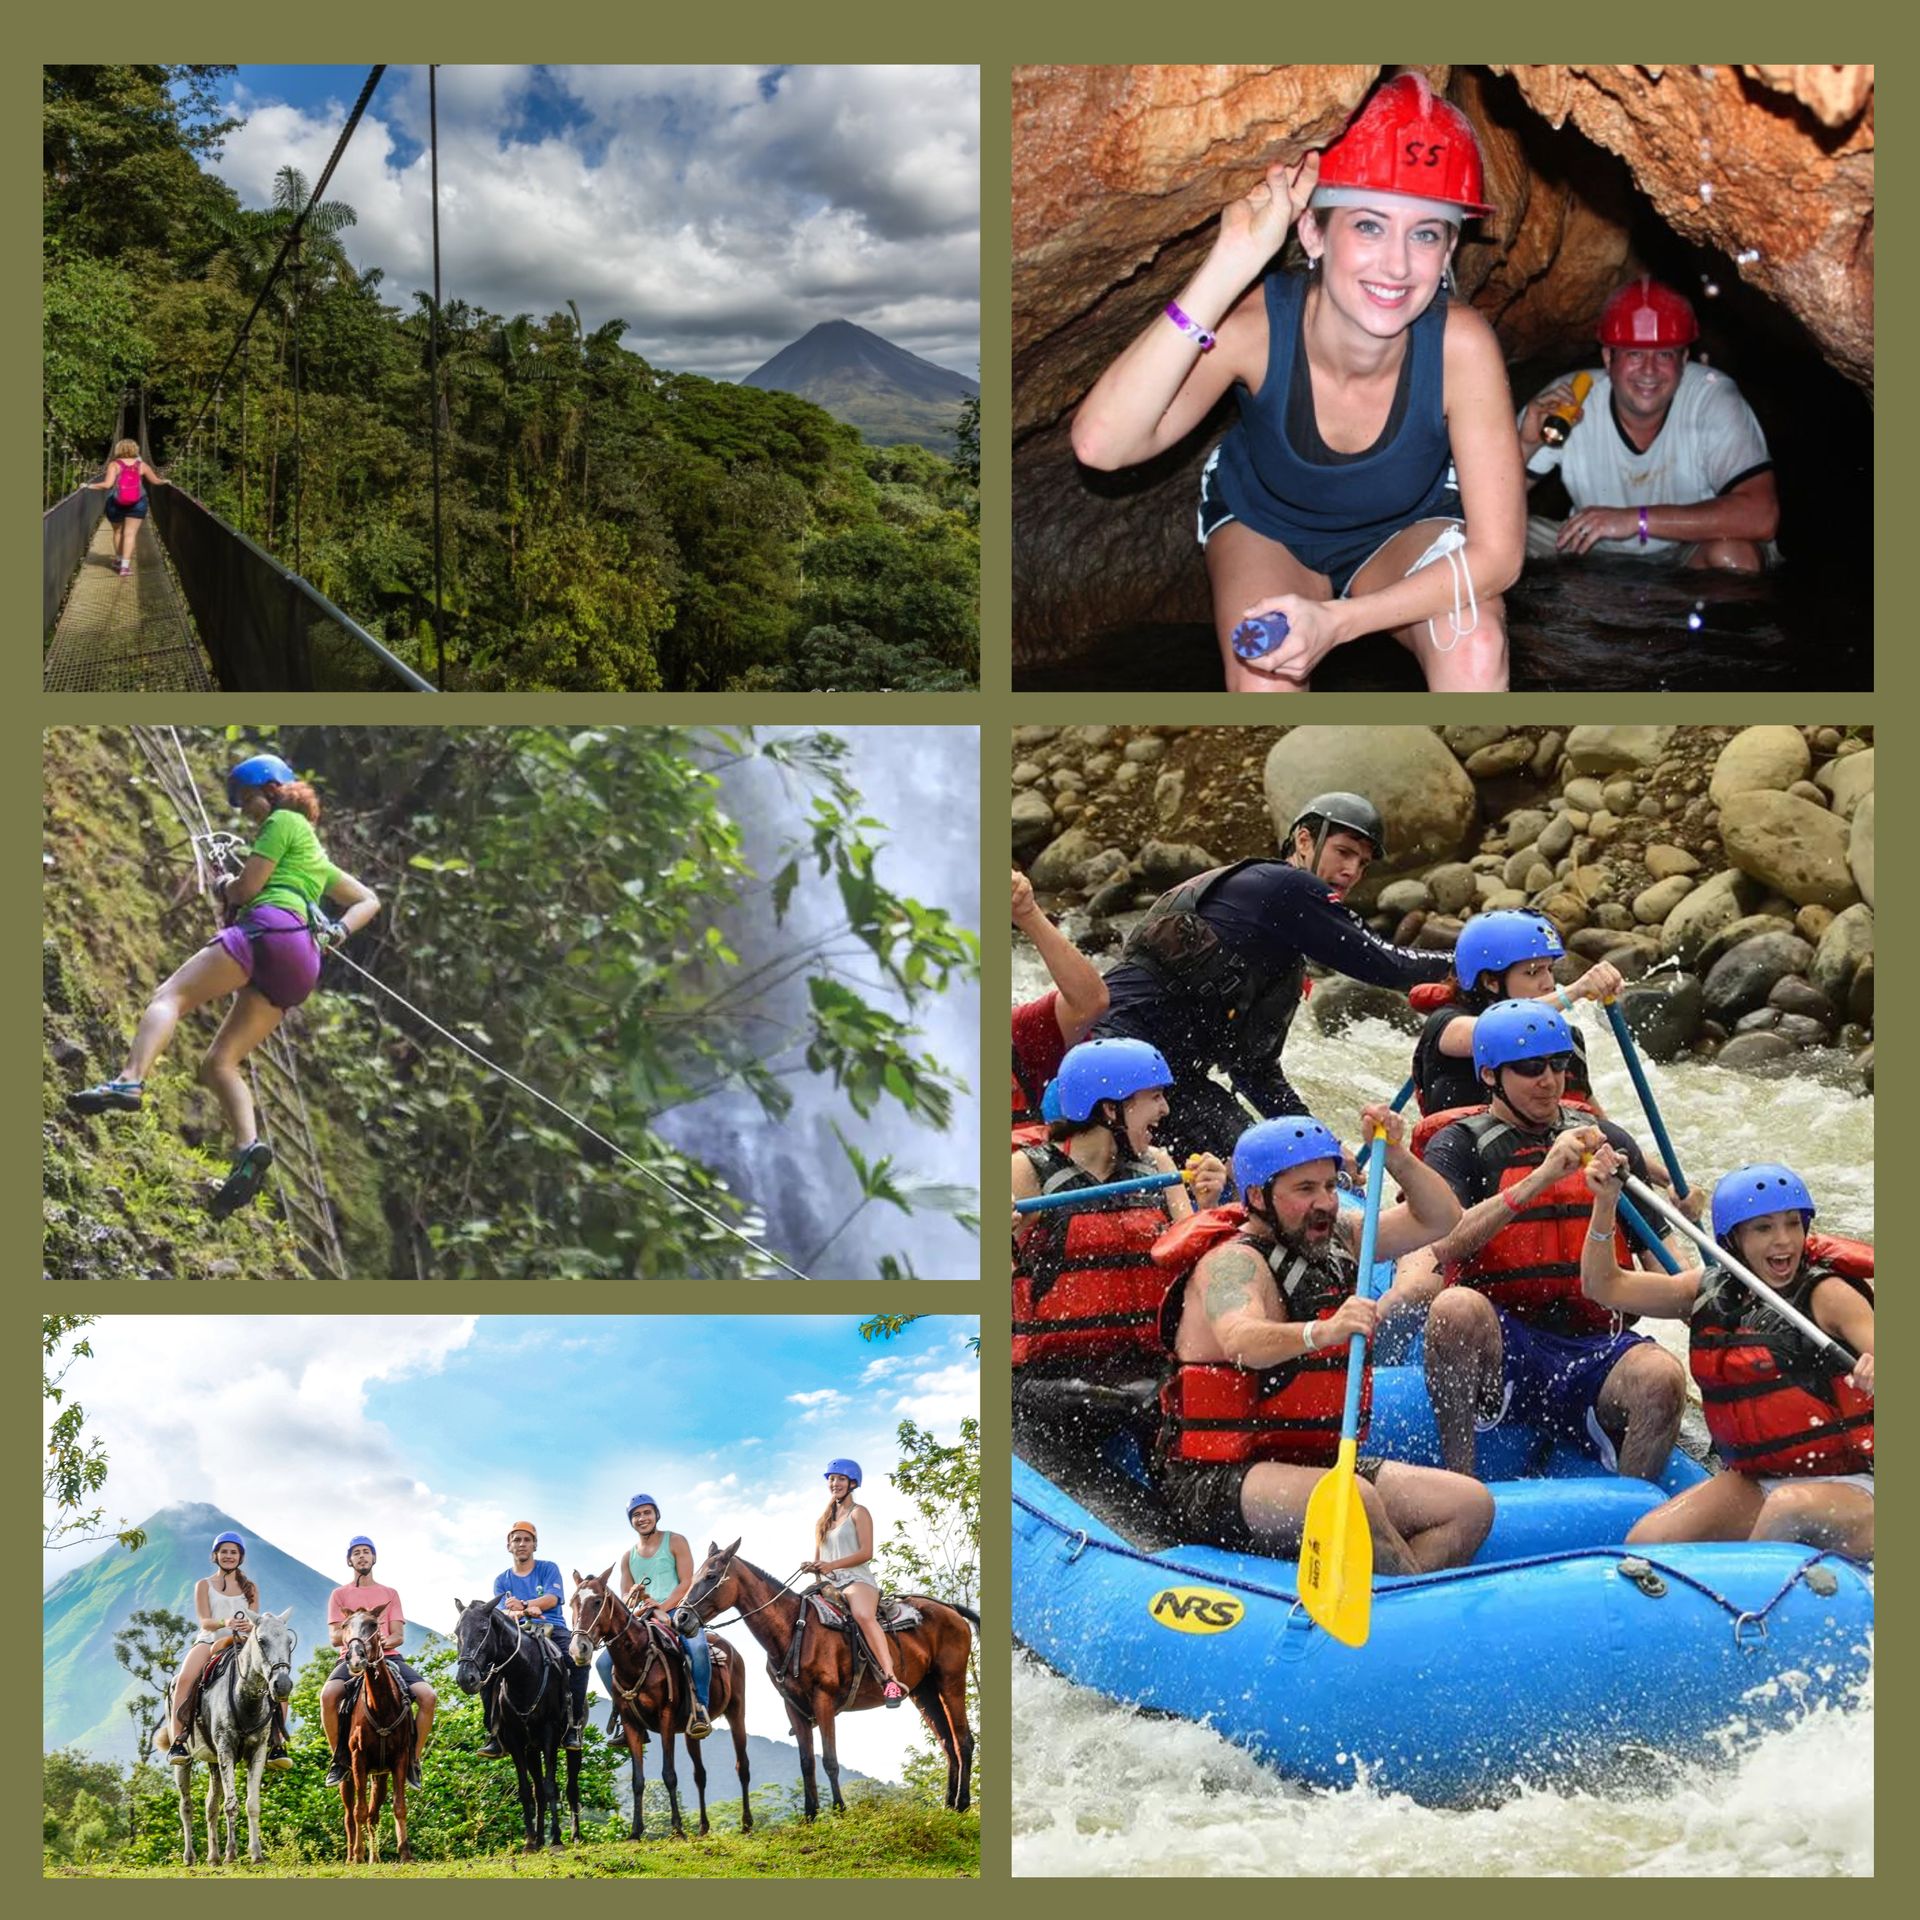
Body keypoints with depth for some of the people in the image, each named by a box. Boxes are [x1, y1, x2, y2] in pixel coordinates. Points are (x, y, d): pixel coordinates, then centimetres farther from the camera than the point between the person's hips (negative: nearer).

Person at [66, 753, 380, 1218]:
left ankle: (130, 1081, -42)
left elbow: (247, 886, 1)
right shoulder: (315, 856, 37)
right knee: (219, 1063, 4)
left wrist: (223, 888, 23)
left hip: (270, 928, -8)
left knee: (169, 996, -17)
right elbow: (369, 901, 39)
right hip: (303, 964, 8)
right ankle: (249, 1148, -19)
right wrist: (337, 932, 22)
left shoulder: (284, 821, 10)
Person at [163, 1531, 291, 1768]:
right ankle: (176, 1741, -32)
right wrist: (224, 1622, -24)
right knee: (185, 1679, -34)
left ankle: (277, 1744, -19)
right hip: (210, 1641, -2)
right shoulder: (204, 1585, 12)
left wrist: (250, 1626, -19)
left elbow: (256, 1621, 8)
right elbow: (204, 1622, -1)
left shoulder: (250, 1588, 18)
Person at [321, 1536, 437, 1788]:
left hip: (388, 1655, 2)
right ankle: (339, 1760, -17)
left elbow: (399, 1636, 10)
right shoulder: (340, 1594, 15)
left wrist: (386, 1640, -15)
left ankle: (413, 1760, -10)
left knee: (428, 1696, -24)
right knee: (328, 1695, -36)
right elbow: (334, 1637, 5)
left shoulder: (390, 1594, 20)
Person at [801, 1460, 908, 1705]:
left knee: (864, 1615, -37)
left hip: (856, 1578, -7)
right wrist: (812, 1566, -1)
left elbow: (866, 1553, -7)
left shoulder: (858, 1513, 5)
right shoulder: (823, 1520, 25)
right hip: (828, 1584, 7)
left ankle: (891, 1681, -46)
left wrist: (832, 1565, -18)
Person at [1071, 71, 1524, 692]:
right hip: (1265, 524, 0)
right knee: (1264, 676, -29)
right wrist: (1231, 263, -51)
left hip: (1407, 530, 0)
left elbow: (1498, 552, -28)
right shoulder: (1258, 322, -33)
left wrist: (1337, 622, -41)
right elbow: (1100, 444, -48)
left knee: (1475, 647, -29)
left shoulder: (1459, 344, -32)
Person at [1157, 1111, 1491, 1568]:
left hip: (1318, 1465, 9)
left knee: (1471, 1504, -6)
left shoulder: (1336, 1242, 12)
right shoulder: (1233, 1264, -13)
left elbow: (1439, 1218, 15)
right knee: (1354, 1500, -36)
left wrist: (1395, 1157, -3)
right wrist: (1322, 1332, -53)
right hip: (1220, 1480, -8)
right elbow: (1240, 1343, -35)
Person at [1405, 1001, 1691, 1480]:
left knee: (1662, 1377, -30)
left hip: (1592, 1353, 3)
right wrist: (1540, 1179, -24)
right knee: (1457, 1308, -36)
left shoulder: (1606, 1141, 18)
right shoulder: (1458, 1145, 6)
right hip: (1498, 1347, -2)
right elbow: (1442, 1242, -15)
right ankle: (1459, 1483, -26)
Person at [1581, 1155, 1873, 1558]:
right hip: (1751, 1484, 4)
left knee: (1790, 1507, -38)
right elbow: (1605, 1286, 9)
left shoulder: (1828, 1295, -8)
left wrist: (1877, 1367, -45)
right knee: (1645, 1544, -18)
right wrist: (1605, 1205, -4)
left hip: (1849, 1489, -4)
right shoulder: (1710, 1291, 7)